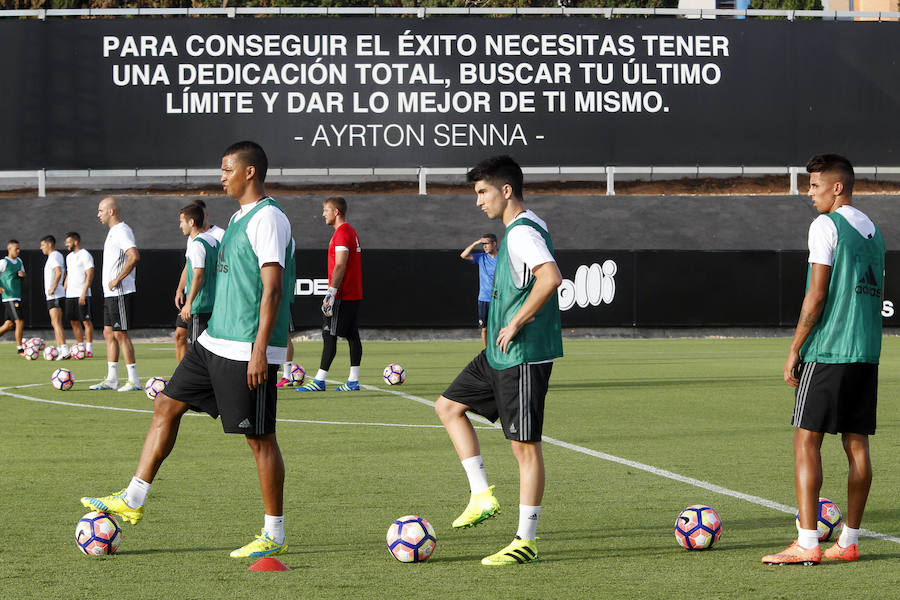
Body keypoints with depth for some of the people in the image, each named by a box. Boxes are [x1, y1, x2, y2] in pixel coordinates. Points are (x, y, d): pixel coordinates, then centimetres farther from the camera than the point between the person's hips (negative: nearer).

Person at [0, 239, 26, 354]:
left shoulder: (19, 261, 14)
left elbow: (24, 276, 24)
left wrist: (23, 274, 1)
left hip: (17, 297, 8)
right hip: (9, 297, -8)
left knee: (9, 324, 11)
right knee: (20, 322, -11)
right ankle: (19, 349, -6)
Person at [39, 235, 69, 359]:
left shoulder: (54, 256, -12)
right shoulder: (58, 255, 19)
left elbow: (59, 273, -27)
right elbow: (64, 274, 27)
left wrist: (53, 288, -21)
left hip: (55, 295, -11)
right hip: (53, 296, 11)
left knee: (56, 323, -14)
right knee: (55, 323, 13)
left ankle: (64, 350, -21)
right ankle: (59, 349, 15)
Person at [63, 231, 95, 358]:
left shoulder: (85, 255, -8)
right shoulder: (69, 257, 18)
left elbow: (90, 275, -14)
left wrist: (83, 293, -20)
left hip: (81, 295, -8)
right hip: (70, 295, 8)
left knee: (86, 321, -7)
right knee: (74, 322, 7)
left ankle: (89, 349, -5)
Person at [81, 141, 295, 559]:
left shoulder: (268, 218, -14)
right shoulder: (240, 217, 16)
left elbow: (272, 288, -20)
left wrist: (260, 347, -24)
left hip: (248, 350, -10)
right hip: (216, 341, 10)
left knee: (259, 437, -4)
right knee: (166, 406, 11)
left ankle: (274, 536, 4)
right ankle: (133, 500, 16)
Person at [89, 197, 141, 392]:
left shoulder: (122, 231, -15)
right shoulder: (113, 232, 17)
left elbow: (134, 256, -29)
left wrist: (116, 280, -24)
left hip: (120, 293, -10)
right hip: (110, 294, 10)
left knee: (120, 333, -8)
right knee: (109, 333, 11)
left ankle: (134, 380, -5)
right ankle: (111, 379, 15)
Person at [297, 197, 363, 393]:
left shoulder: (342, 233, -13)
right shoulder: (351, 231, 18)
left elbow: (340, 266, -20)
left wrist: (331, 293, -21)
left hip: (342, 295, -10)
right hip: (354, 294, 10)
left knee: (329, 334, -9)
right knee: (352, 335, 8)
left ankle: (319, 381, -9)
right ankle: (353, 381, 9)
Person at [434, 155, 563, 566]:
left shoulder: (523, 232, -18)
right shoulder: (522, 228, 14)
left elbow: (551, 278, -33)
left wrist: (515, 324, -24)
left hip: (523, 356, -11)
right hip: (499, 353, 11)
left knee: (524, 444, -4)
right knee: (448, 406, 17)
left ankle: (526, 540, 2)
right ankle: (482, 496, 14)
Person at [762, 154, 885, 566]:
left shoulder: (826, 226, -8)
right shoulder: (872, 230, 16)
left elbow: (817, 295, -13)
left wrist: (795, 349, -8)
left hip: (826, 352, -8)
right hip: (866, 353, 8)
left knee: (806, 440, -7)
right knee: (856, 444, 8)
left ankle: (806, 544, -12)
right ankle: (848, 542, 10)